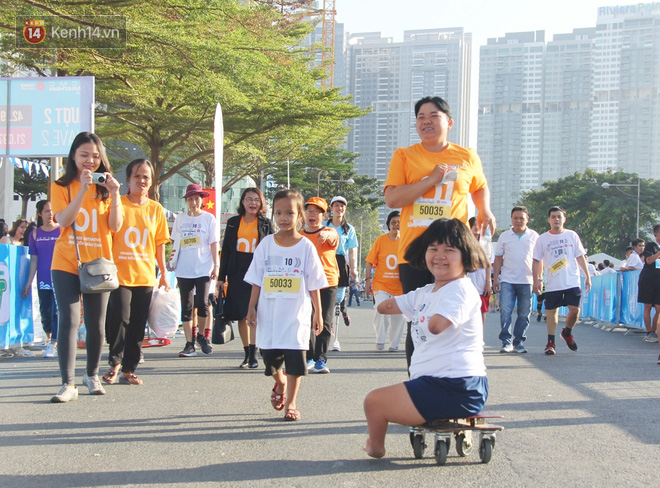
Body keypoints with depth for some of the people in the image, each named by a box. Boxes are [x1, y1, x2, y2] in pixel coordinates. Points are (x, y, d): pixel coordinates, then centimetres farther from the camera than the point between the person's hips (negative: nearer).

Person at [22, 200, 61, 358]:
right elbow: (34, 259, 8)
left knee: (56, 311, -10)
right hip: (43, 279, 3)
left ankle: (53, 345, -8)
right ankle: (49, 338, 28)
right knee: (45, 311, 6)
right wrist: (29, 282, 5)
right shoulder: (35, 234, 7)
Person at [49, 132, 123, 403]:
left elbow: (115, 226, -2)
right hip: (66, 264, -2)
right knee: (69, 320, -12)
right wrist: (83, 189, -19)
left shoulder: (105, 188, 8)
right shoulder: (61, 187, 3)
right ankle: (68, 385, -11)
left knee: (96, 325, 5)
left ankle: (92, 375, 25)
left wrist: (114, 195, -15)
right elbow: (63, 220, -13)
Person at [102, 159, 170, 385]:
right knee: (119, 318, -14)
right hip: (120, 275, -3)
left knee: (138, 327, 5)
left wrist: (163, 274, 12)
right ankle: (115, 362, 8)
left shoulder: (156, 209, 9)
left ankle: (129, 370, 16)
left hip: (145, 276, 3)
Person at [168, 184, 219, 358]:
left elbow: (213, 243, 2)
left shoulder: (208, 218, 3)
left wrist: (216, 265, -4)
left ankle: (202, 335, 13)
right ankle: (189, 344, 8)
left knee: (202, 304, -11)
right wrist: (171, 260, 9)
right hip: (183, 270, 3)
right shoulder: (181, 218, 10)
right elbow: (176, 242, 17)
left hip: (203, 269, -3)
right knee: (186, 307, 3)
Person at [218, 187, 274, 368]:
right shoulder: (233, 223, 11)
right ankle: (247, 354, 12)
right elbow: (226, 251, 12)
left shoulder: (266, 224, 6)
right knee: (241, 316, 4)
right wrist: (221, 277, 8)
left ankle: (253, 355, -10)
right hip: (237, 274, 3)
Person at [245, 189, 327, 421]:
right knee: (269, 355, 8)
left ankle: (290, 402, 9)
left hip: (296, 313, -2)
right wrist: (252, 308, 1)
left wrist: (318, 313, 2)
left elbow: (314, 284, 1)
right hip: (269, 312, 2)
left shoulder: (306, 246, -2)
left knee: (295, 357, -3)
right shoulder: (266, 244, 3)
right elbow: (256, 280, 6)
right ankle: (280, 383, 40)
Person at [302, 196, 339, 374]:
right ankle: (309, 358, 16)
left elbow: (333, 236, -27)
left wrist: (326, 234, -51)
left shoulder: (329, 233, 0)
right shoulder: (299, 236, 10)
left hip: (328, 283, -3)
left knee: (324, 323, -6)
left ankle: (321, 359, -3)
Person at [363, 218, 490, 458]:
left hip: (455, 389, -11)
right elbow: (385, 307, 26)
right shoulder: (425, 293, 16)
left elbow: (436, 325, -28)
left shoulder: (461, 290, -12)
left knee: (374, 401, -3)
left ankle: (375, 447, 21)